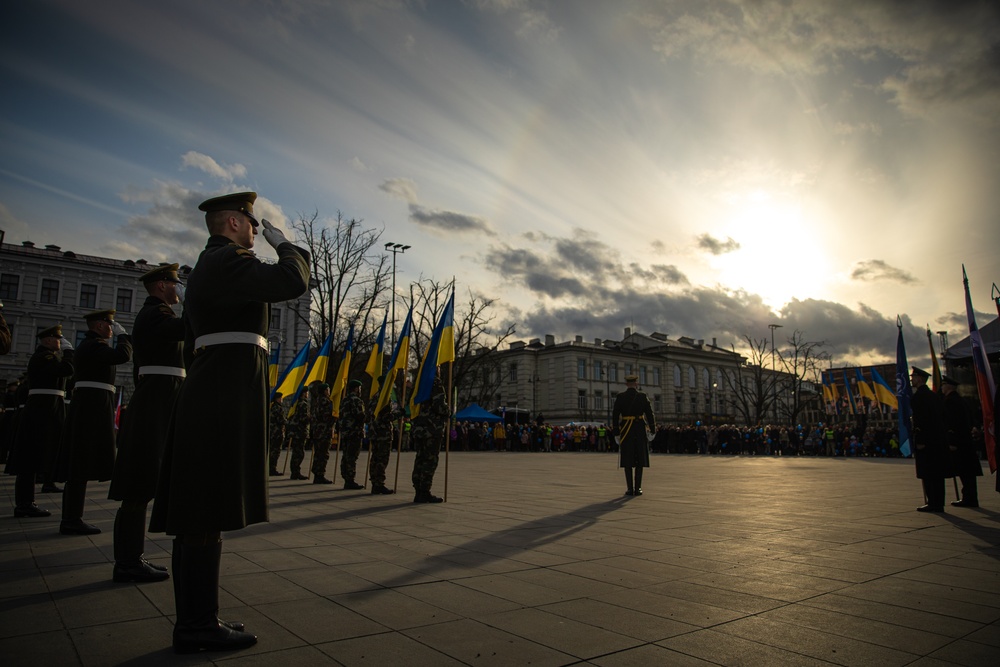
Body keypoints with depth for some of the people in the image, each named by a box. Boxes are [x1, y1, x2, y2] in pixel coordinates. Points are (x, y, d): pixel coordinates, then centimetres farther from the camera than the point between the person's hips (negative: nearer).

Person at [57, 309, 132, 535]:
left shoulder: (89, 344, 21)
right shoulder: (94, 345, -11)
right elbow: (123, 355, -23)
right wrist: (122, 334, -12)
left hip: (86, 407, 11)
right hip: (94, 406, -11)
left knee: (79, 464, 11)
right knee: (83, 464, -8)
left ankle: (70, 519, 16)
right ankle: (73, 520, -5)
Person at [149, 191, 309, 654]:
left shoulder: (205, 267, 24)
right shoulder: (229, 261, -8)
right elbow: (293, 282, -21)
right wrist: (282, 242, -2)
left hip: (204, 397, 11)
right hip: (227, 396, -11)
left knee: (197, 512, 11)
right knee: (208, 514, -7)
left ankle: (194, 620, 19)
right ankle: (198, 626, 1)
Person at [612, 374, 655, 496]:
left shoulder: (620, 397, 0)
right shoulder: (642, 397, 0)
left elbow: (615, 416, -3)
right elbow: (649, 414, -2)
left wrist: (616, 433, 1)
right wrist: (653, 431, 4)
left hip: (626, 431, 0)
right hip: (640, 431, 0)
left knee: (627, 461, 4)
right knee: (639, 460, 6)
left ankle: (630, 489, 2)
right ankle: (638, 488, 5)